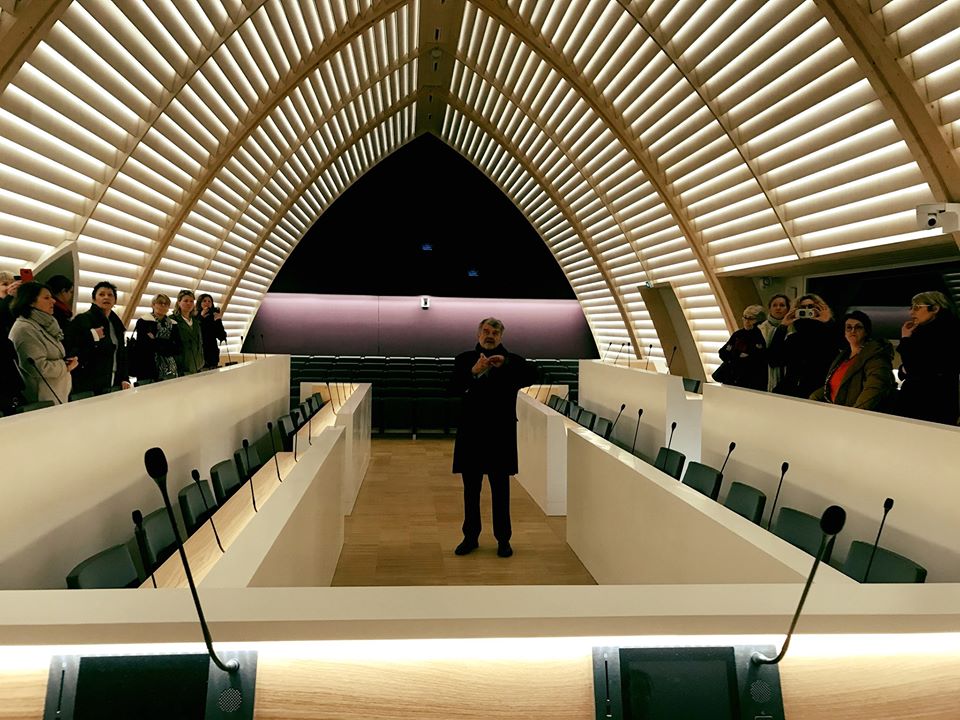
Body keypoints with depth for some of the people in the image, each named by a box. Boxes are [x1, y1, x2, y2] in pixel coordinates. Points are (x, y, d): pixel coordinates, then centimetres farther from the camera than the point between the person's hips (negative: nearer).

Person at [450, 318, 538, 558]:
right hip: (471, 434, 1)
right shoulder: (465, 359, 4)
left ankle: (503, 539, 19)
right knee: (471, 489, 11)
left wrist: (505, 364, -26)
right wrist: (474, 372, -25)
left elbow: (532, 375, -15)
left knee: (501, 489, 7)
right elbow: (454, 388, -10)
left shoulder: (511, 360, 2)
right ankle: (471, 537, 24)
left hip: (500, 434, -1)